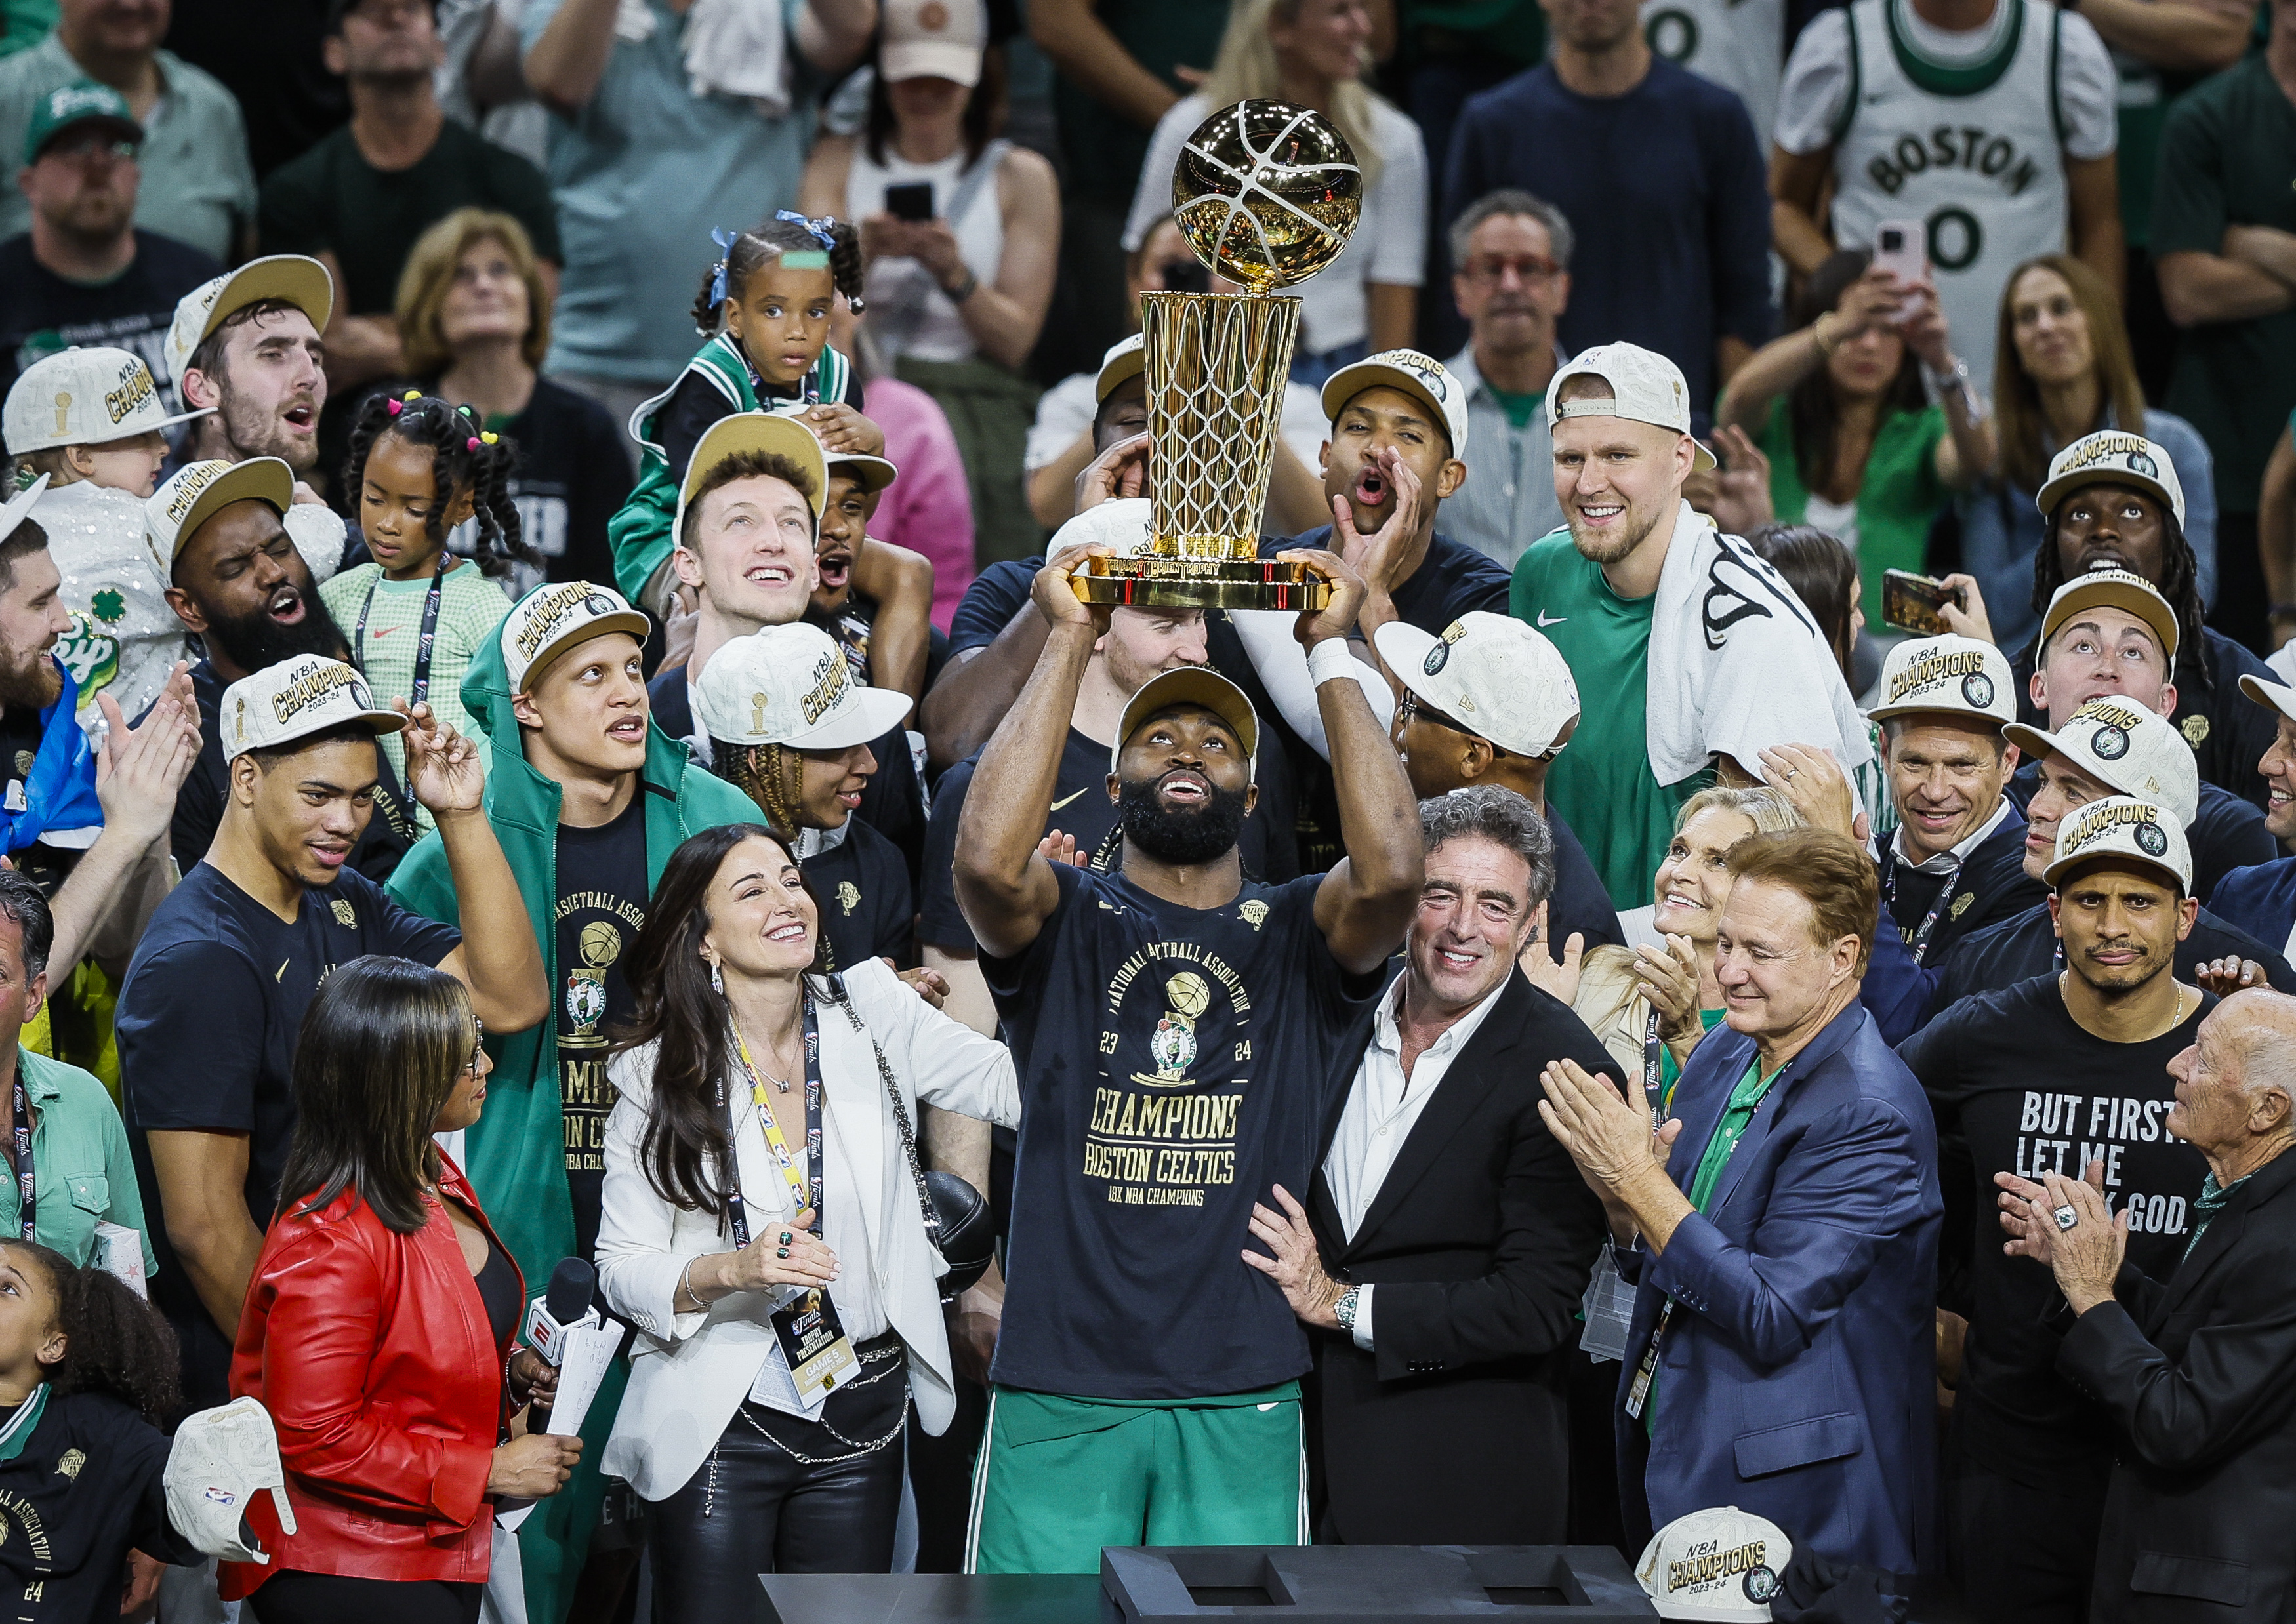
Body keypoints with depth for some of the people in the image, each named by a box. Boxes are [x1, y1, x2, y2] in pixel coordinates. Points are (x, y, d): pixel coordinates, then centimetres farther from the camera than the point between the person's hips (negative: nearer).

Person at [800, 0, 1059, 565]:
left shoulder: (1021, 176, 11)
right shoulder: (838, 160, 16)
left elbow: (1016, 342, 4)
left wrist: (954, 274, -14)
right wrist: (863, 253, -17)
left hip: (970, 394, 0)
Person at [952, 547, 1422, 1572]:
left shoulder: (1297, 936, 10)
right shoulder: (1067, 922, 8)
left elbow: (1393, 869, -12)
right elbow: (987, 860, -16)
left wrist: (1331, 652, -7)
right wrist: (1071, 641, -10)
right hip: (1059, 1393, -1)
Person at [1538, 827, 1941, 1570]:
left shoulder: (1869, 1115, -21)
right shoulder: (1722, 1056, 4)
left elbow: (1772, 1319, -25)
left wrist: (1638, 1178, -25)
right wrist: (1622, 1201, -12)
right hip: (1671, 1454, 8)